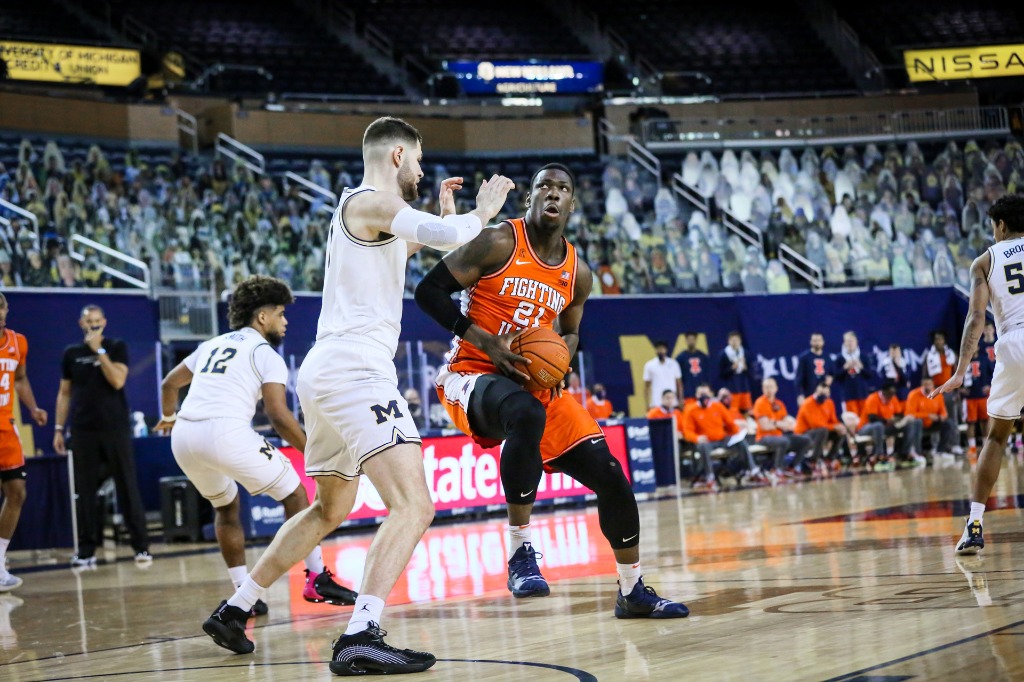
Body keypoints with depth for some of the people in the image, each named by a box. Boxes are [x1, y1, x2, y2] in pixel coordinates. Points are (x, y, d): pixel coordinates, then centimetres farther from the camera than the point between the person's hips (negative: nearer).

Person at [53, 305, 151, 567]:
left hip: (115, 427, -2)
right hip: (83, 430, 2)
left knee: (127, 487, -2)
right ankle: (86, 550, 6)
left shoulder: (116, 348, 3)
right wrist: (58, 428, 8)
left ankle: (141, 547, 0)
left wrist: (99, 350, -13)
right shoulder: (71, 353, 11)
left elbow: (117, 381, -11)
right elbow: (64, 393, 14)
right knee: (85, 491, 2)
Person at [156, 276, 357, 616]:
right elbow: (278, 415, -7)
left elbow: (169, 383, 36)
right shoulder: (265, 354, 5)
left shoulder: (213, 344, 25)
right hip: (226, 433, -6)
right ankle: (317, 579, 8)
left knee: (226, 507, 27)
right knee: (294, 494, 11)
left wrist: (168, 416, 56)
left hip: (183, 436, 7)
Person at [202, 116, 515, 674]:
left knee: (329, 511, 26)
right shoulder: (370, 201, -7)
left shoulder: (362, 210, 23)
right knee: (413, 507, -19)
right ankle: (360, 638, -31)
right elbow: (448, 237, -22)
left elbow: (408, 246, 44)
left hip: (325, 376, 11)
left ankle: (233, 611, 29)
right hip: (353, 372, -11)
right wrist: (482, 211, -3)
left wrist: (444, 212, 33)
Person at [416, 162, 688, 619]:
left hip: (538, 384, 7)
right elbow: (429, 291, -11)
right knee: (526, 414, -42)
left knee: (609, 474, -2)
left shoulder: (577, 273, 8)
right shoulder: (499, 243, -10)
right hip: (471, 374, -6)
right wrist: (486, 341, -20)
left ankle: (633, 592, 17)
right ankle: (520, 552, -29)